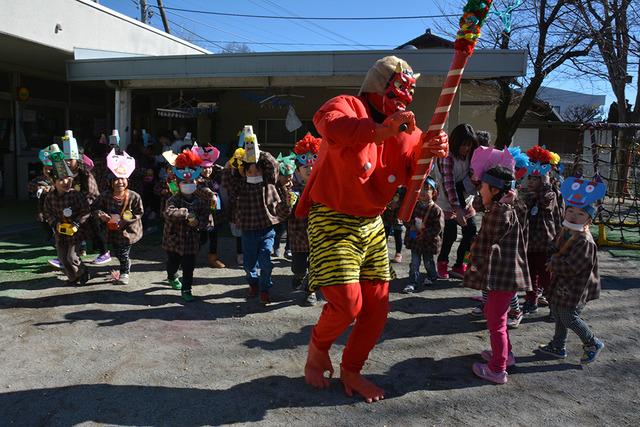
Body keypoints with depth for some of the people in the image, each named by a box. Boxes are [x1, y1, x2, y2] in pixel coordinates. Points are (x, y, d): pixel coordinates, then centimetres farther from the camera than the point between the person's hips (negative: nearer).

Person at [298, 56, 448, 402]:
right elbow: (327, 124, -35)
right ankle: (317, 349, 20)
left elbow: (411, 175, 4)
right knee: (348, 303, -15)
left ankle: (351, 372, 31)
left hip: (372, 225, 7)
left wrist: (428, 153, -15)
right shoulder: (347, 106, -11)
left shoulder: (402, 130, 9)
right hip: (333, 221, -7)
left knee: (377, 306, 8)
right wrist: (378, 131, -41)